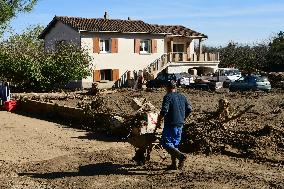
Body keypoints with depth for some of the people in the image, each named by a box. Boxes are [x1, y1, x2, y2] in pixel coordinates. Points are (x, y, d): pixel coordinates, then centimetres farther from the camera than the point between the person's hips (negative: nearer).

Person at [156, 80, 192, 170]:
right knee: (175, 144, 15)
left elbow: (164, 111, -18)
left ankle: (180, 155, -22)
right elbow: (189, 109, 13)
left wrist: (158, 121, -7)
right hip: (180, 125, 7)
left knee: (165, 143, -3)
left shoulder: (168, 97, -9)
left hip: (170, 124, -7)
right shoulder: (182, 97, 12)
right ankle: (174, 164, 14)